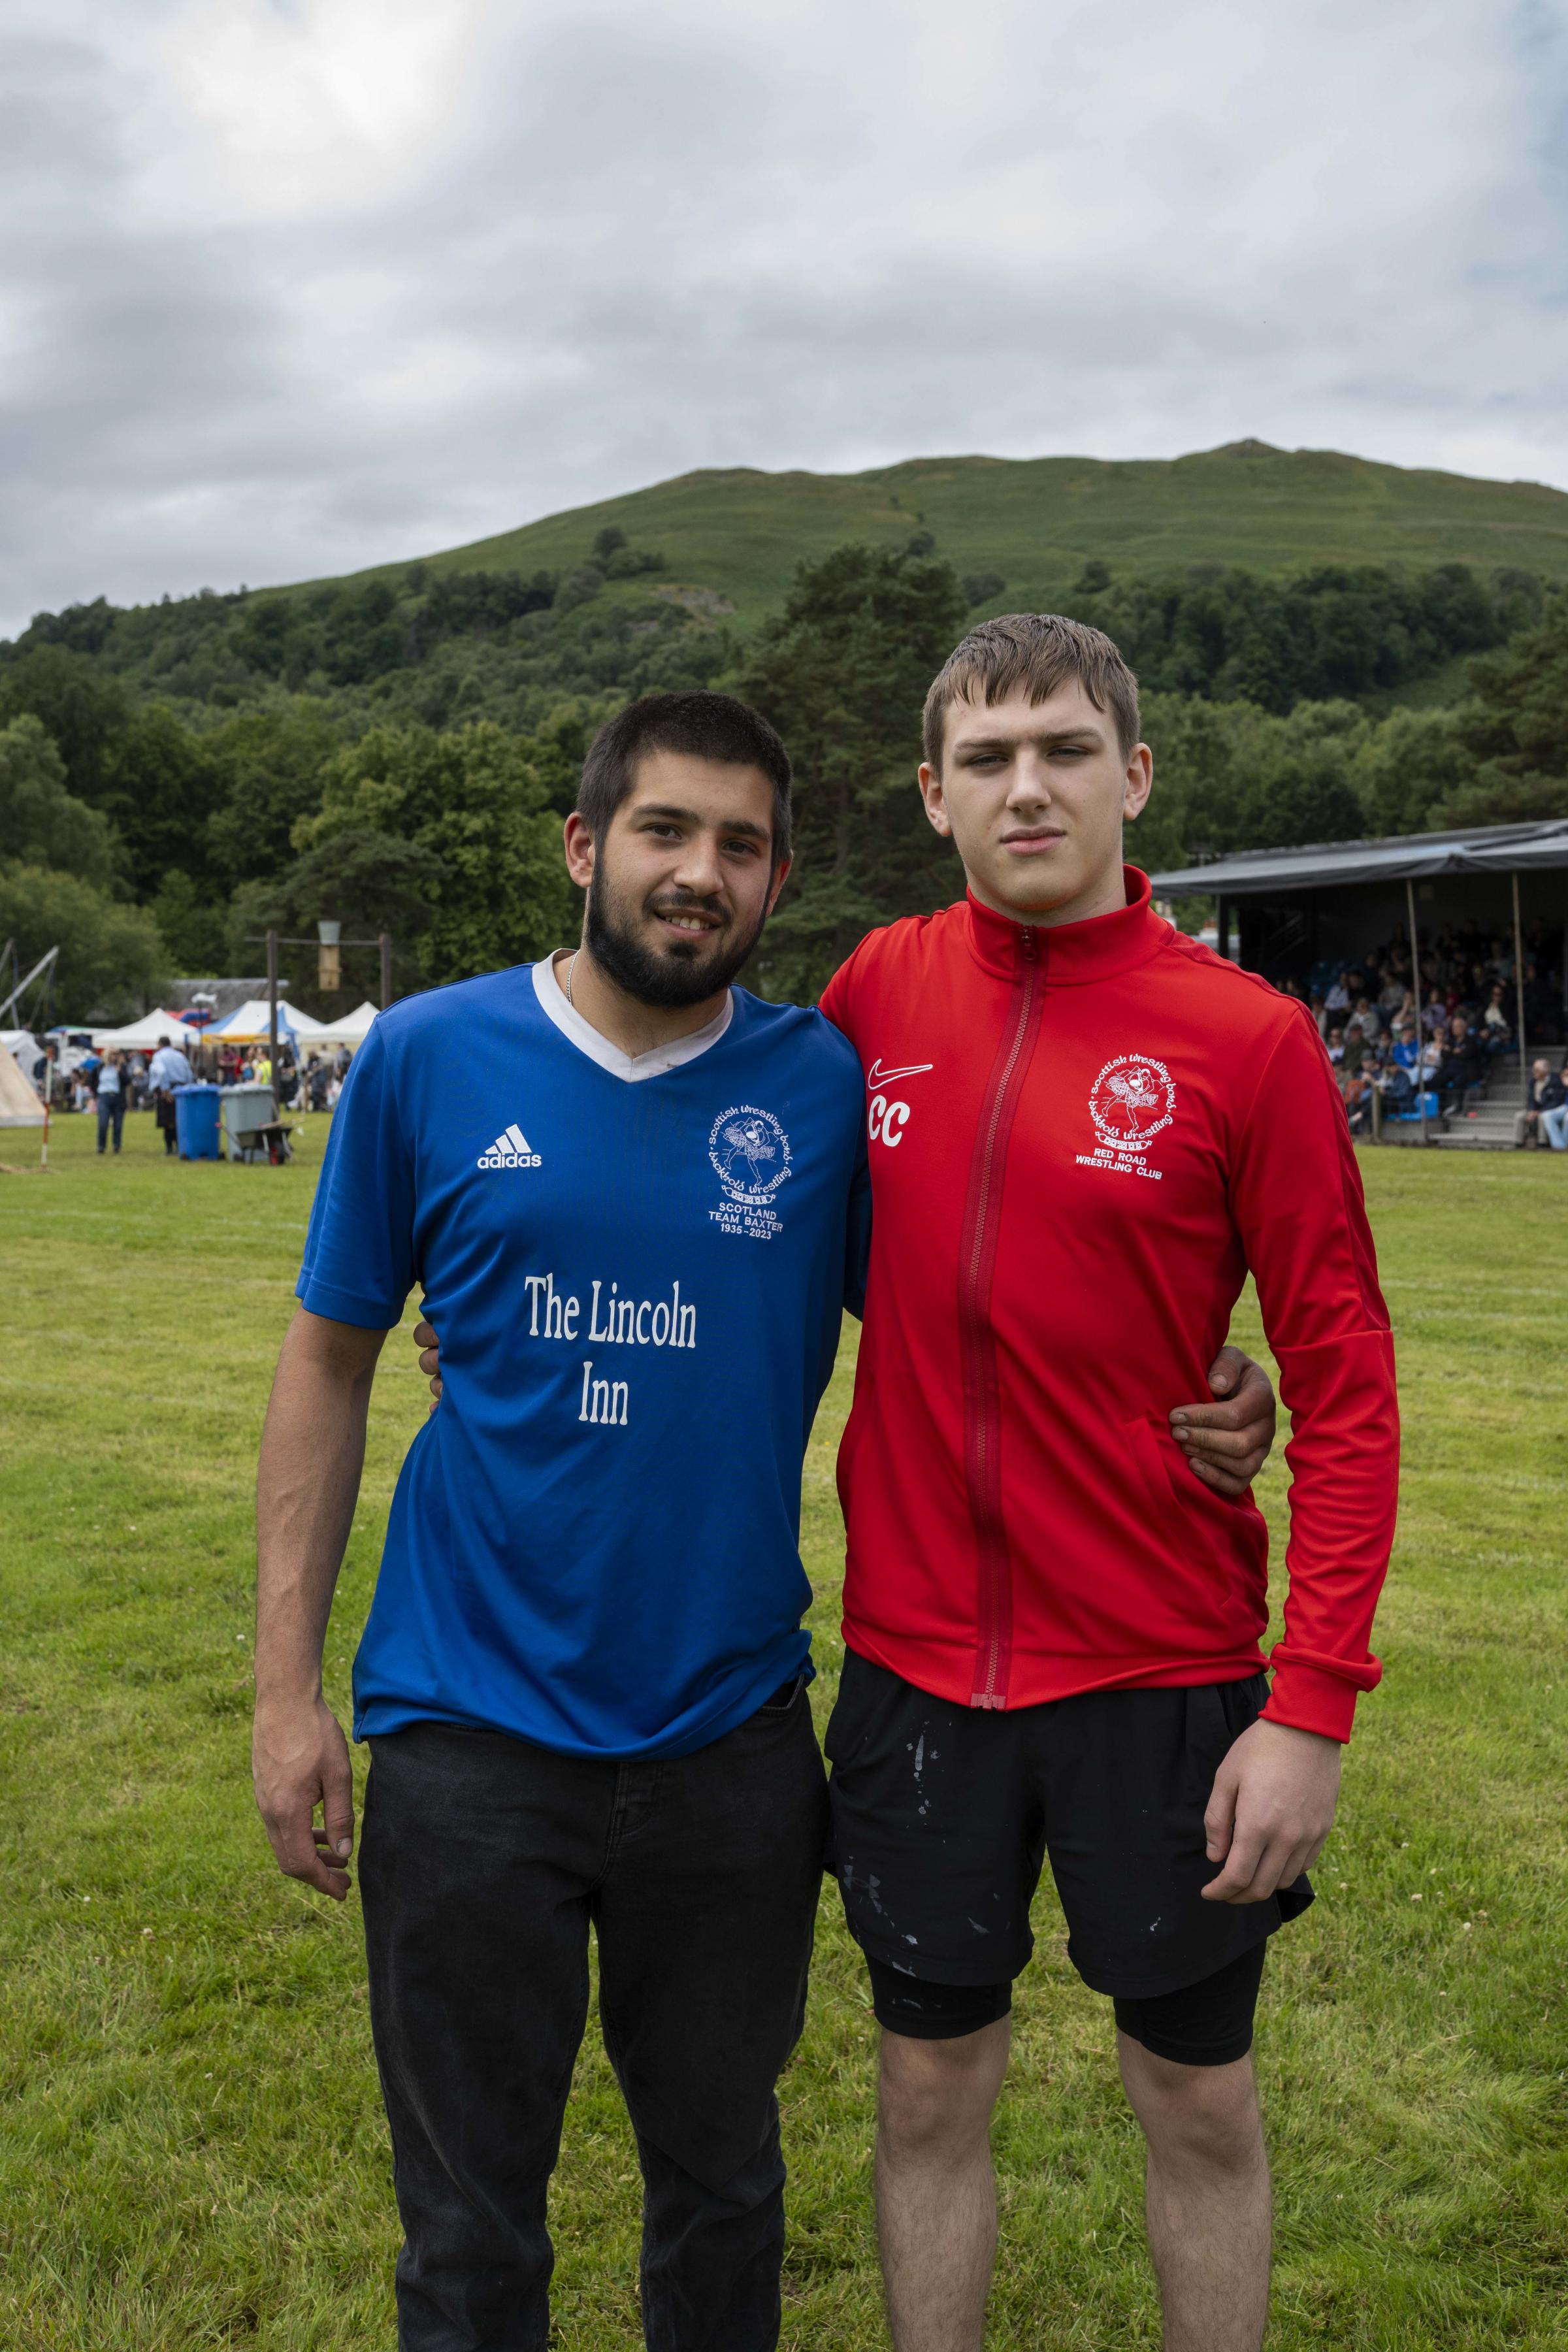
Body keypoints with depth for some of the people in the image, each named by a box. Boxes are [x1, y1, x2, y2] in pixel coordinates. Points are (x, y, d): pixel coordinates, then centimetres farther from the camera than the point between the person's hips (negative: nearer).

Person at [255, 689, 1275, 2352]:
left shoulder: (828, 1086, -4)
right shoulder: (429, 1059, -5)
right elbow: (328, 1364, 1)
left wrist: (1195, 1414, -13)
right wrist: (286, 1687, -3)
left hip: (733, 1733, 1)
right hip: (471, 1730, -1)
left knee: (722, 2179, 21)